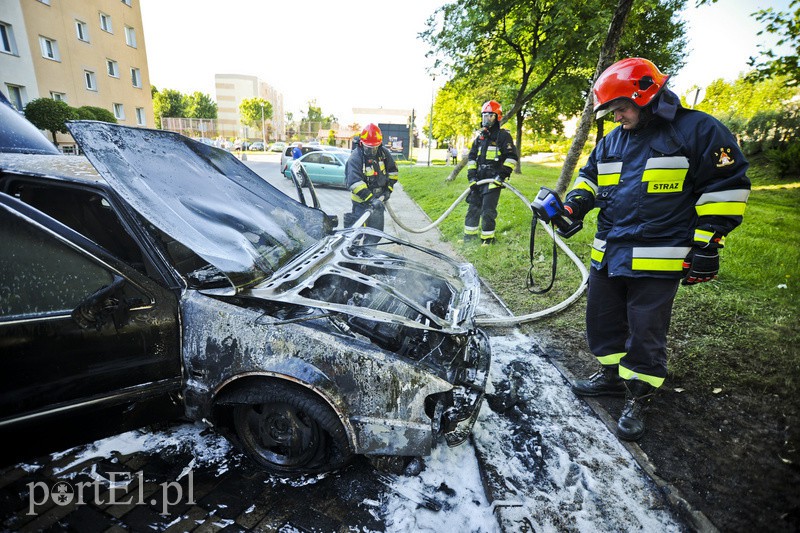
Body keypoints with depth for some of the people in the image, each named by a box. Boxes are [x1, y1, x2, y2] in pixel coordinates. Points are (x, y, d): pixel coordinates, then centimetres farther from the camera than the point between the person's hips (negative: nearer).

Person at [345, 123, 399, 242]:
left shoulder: (384, 153, -2)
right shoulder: (355, 157, -20)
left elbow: (392, 171, 14)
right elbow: (355, 183, -31)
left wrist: (389, 189, 3)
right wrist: (371, 199, -39)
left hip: (378, 199, 6)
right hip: (362, 201, -6)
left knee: (377, 232, 14)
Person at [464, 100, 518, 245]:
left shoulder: (503, 135, -1)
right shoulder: (480, 137, 17)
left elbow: (511, 157, -7)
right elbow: (472, 157, 17)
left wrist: (503, 174, -16)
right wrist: (471, 176, 6)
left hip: (494, 179, -6)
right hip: (479, 178, 6)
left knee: (488, 210, -9)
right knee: (473, 207, 8)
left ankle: (487, 239, 2)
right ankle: (470, 236, 18)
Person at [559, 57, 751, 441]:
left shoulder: (698, 130, -5)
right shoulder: (611, 141, 13)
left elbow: (727, 187, -6)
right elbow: (590, 177, 23)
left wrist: (707, 244, -11)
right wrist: (573, 205, 2)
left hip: (658, 260, -6)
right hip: (607, 254, 7)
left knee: (645, 334, 2)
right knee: (602, 320, 15)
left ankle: (638, 397, 21)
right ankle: (612, 374, 35)